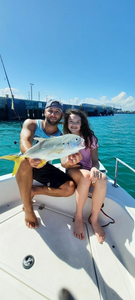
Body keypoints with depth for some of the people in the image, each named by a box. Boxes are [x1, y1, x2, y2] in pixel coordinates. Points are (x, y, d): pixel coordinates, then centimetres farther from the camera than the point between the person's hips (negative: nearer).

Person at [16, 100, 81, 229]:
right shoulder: (31, 124, -7)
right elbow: (24, 142, -26)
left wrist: (71, 161, -42)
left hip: (44, 167, 2)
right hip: (26, 165, -1)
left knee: (70, 188, -15)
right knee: (25, 160, -38)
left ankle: (33, 190, 2)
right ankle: (28, 209, -18)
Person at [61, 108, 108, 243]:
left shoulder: (90, 138, 1)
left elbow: (95, 160, -6)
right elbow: (63, 164, -3)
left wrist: (94, 168, -29)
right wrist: (69, 163, -27)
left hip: (89, 170, 2)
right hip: (73, 171, -1)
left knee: (102, 179, -33)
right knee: (86, 176, -36)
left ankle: (94, 218, -11)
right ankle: (78, 217, -14)